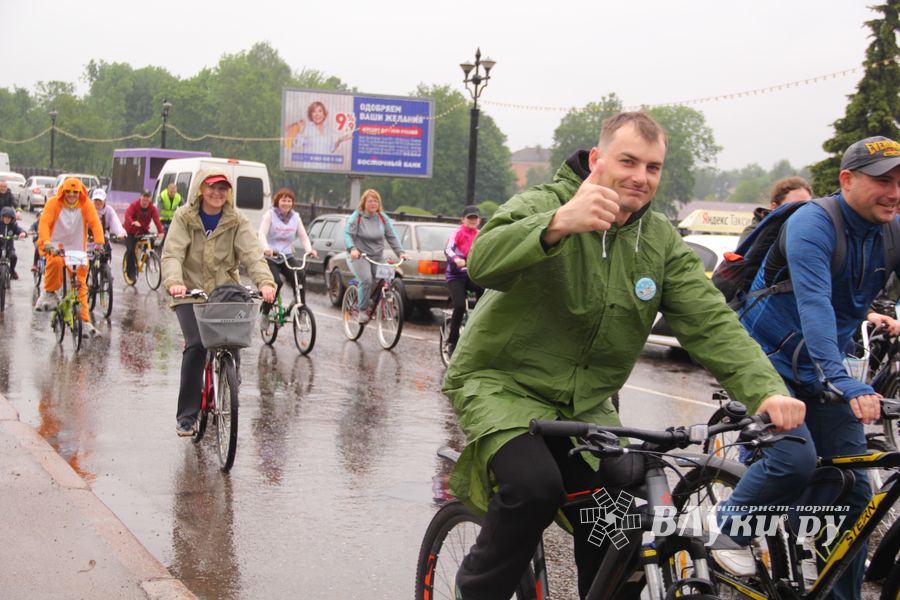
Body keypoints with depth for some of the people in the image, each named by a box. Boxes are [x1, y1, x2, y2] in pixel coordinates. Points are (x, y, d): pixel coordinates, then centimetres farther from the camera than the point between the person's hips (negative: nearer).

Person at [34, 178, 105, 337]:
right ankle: (49, 293, -12)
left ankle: (85, 321, 6)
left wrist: (99, 243, -31)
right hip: (56, 246, -2)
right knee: (55, 261, -37)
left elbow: (95, 223, -15)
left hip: (77, 250, 2)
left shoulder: (86, 205, -4)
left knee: (80, 286, 0)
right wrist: (46, 242, -36)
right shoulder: (54, 203, -8)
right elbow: (44, 223, -19)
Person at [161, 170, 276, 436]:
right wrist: (174, 282, -36)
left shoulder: (237, 221, 0)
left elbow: (252, 253, -14)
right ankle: (186, 415, -7)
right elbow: (172, 254, -15)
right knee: (196, 345, -19)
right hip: (191, 294, -2)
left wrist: (265, 282, -33)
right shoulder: (184, 217, -3)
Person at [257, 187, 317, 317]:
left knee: (301, 276, -26)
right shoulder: (269, 215, -2)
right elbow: (262, 234, -13)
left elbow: (303, 236, 6)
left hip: (287, 257, 3)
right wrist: (266, 248, -34)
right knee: (276, 282, -26)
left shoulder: (296, 217, 10)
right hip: (270, 257, -3)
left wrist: (309, 249, -15)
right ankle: (265, 313, -7)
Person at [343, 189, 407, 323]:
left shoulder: (383, 218, 7)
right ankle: (362, 311, -12)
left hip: (377, 257, 5)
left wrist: (400, 252, -7)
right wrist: (352, 249, -31)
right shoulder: (356, 217, -6)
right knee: (366, 281, -25)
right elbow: (347, 234, -13)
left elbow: (392, 236, 7)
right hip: (360, 256, -5)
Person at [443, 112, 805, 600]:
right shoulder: (543, 205, -14)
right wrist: (559, 223, -54)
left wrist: (766, 389, -26)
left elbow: (710, 321, -8)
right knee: (535, 485, -29)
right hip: (503, 383, -5)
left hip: (585, 405, 5)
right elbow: (484, 261, -35)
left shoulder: (662, 241, 2)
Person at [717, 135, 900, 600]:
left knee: (854, 492, 1)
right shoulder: (813, 224, -21)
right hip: (770, 363, -6)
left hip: (823, 372, 6)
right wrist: (843, 382, -45)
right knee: (795, 458, -26)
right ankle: (729, 523, 2)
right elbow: (814, 304, -34)